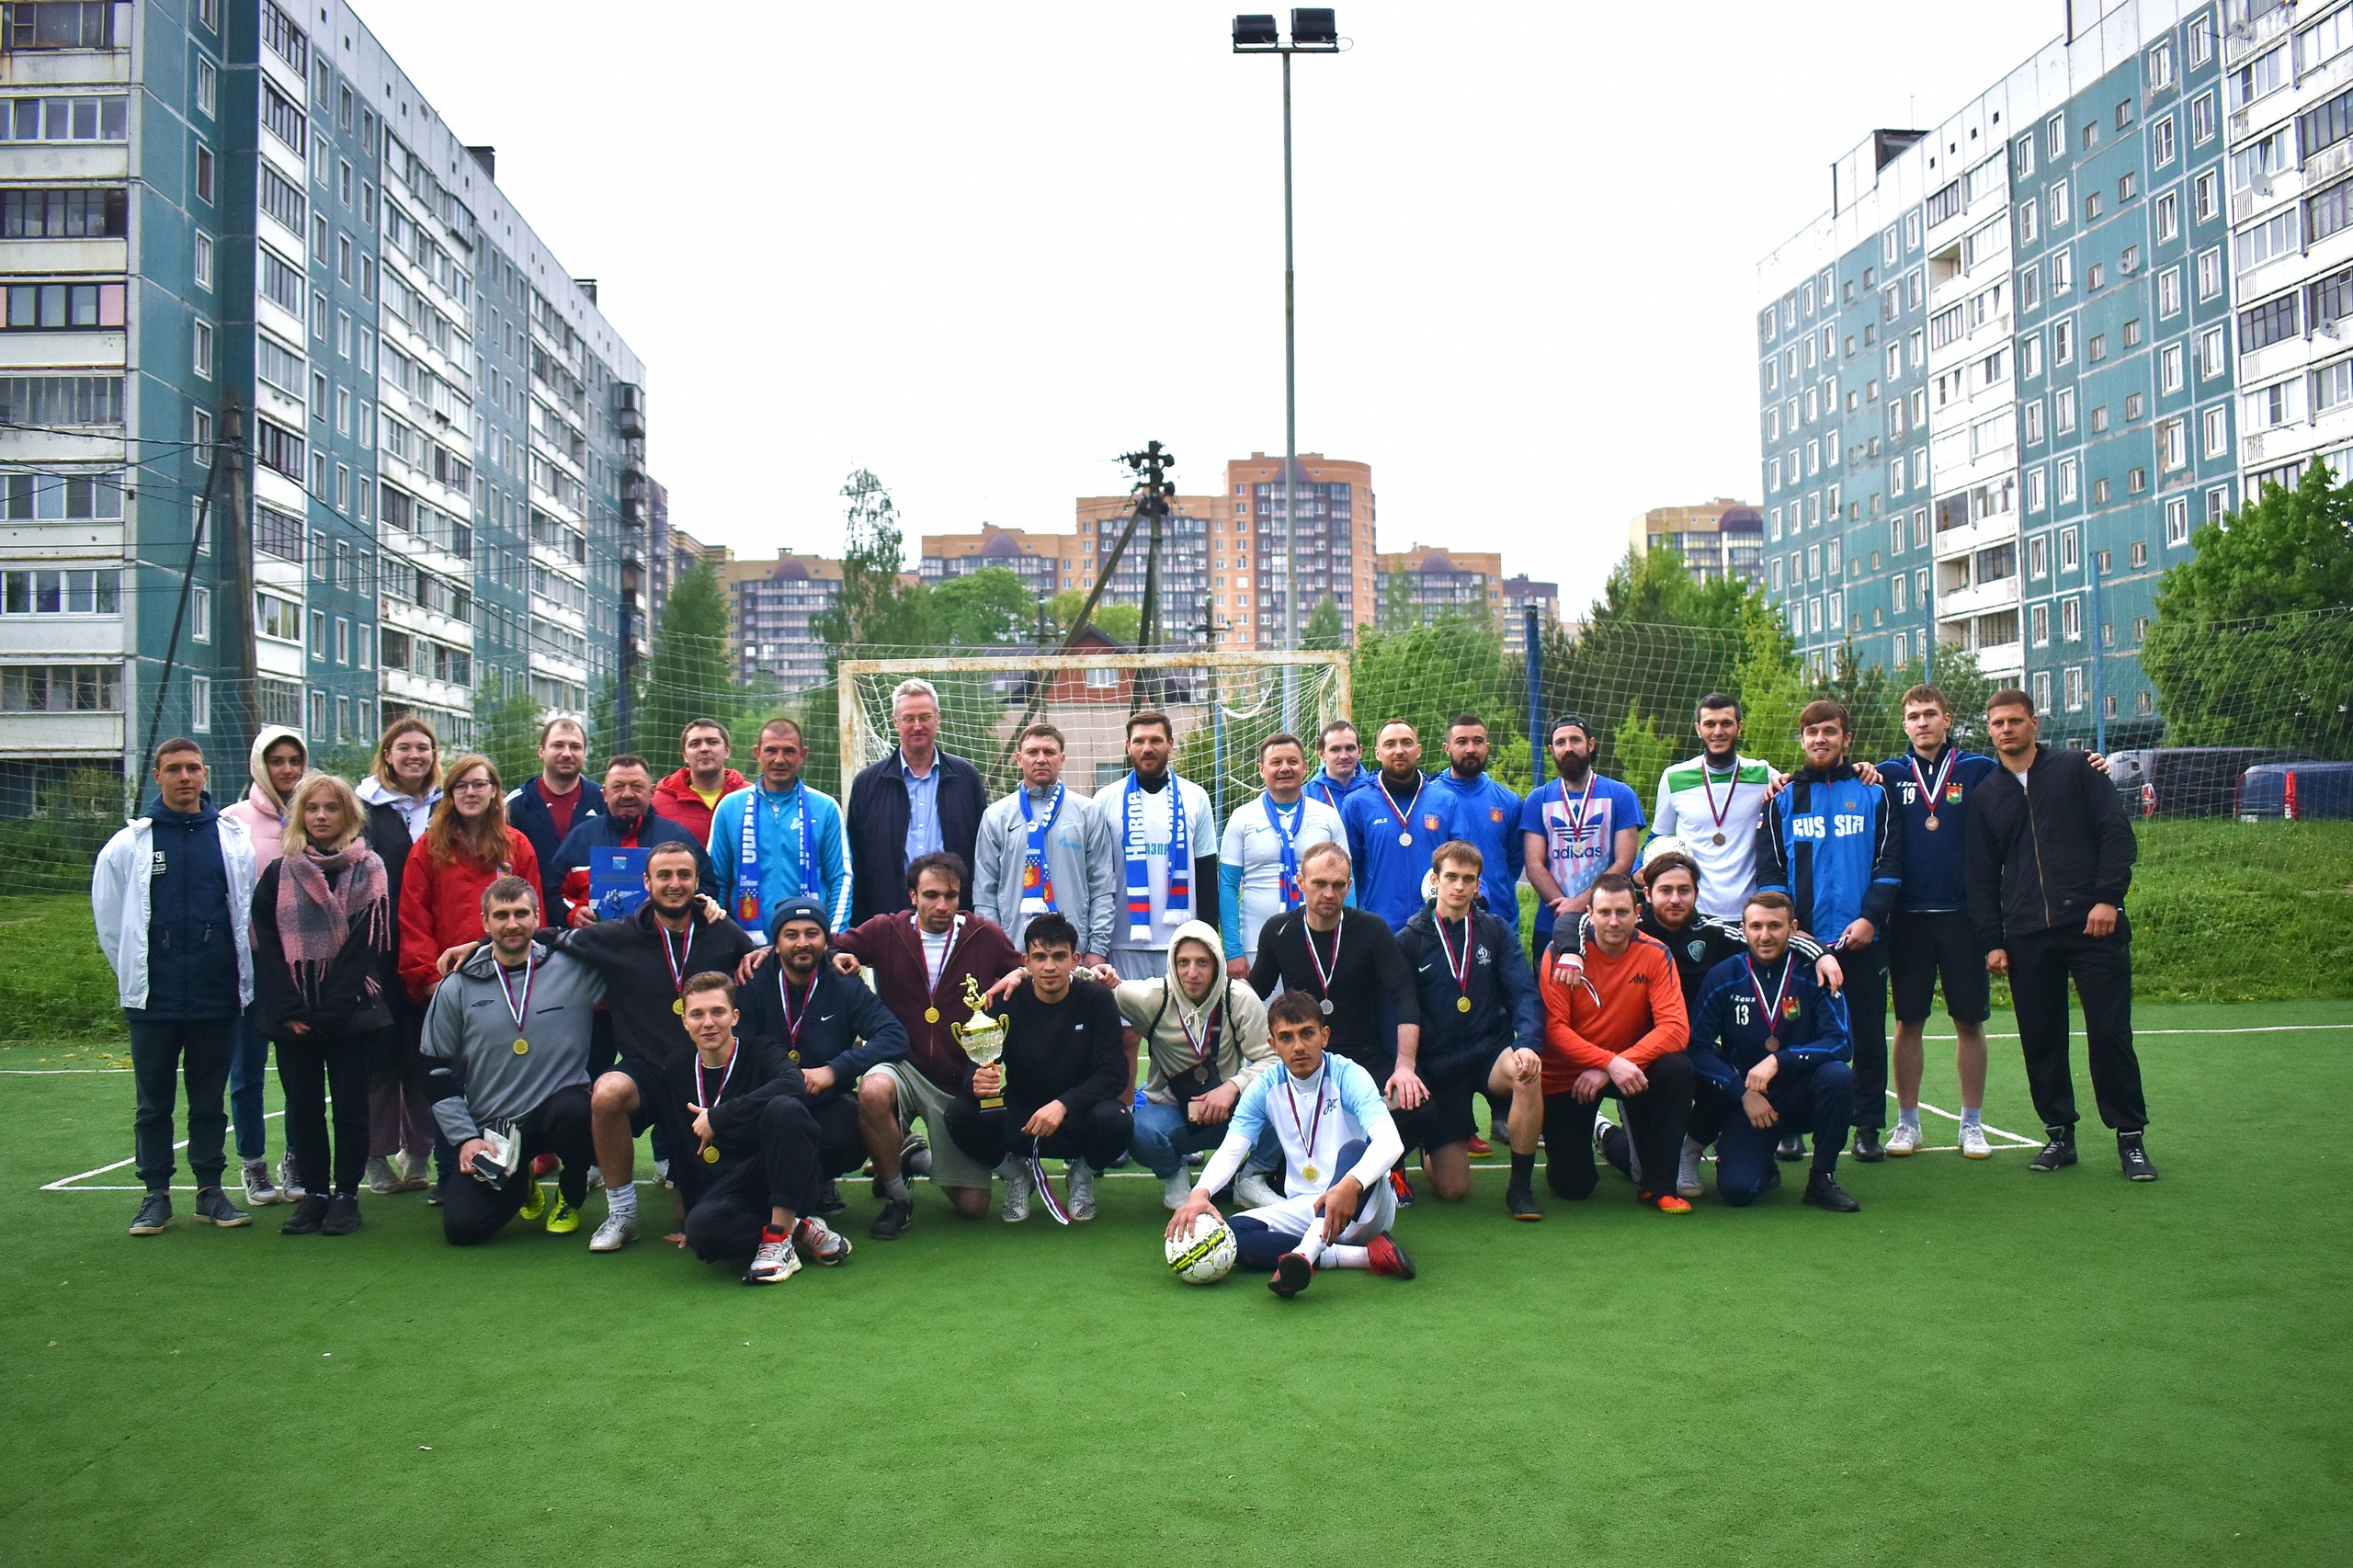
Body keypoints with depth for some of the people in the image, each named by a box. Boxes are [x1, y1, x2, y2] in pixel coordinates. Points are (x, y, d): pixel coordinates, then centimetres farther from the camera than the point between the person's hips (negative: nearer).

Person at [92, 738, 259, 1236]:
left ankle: (210, 1190, 18)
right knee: (154, 1103, 7)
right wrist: (133, 973, 8)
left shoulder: (233, 839, 4)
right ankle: (156, 1194, 16)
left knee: (210, 1100, 9)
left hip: (217, 998, 1)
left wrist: (242, 976, 5)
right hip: (152, 1000, -1)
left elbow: (249, 912, 7)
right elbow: (108, 917, 7)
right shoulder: (128, 844, 1)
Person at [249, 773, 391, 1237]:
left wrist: (331, 1010, -13)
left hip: (351, 1013, -2)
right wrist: (289, 1011, -8)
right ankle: (316, 1192, 15)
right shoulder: (277, 875, 9)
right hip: (292, 1016, 2)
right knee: (303, 1107, 5)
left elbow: (369, 946, -5)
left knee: (350, 1106, 1)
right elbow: (266, 947, 4)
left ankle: (346, 1194, 10)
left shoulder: (369, 871, 2)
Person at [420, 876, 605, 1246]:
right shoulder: (456, 989, 5)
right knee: (461, 1227, -14)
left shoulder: (576, 968, -2)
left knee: (574, 1109, -37)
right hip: (490, 1131, 2)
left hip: (558, 1111, -2)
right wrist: (465, 1137, -1)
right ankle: (519, 1186, 24)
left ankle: (570, 1197, -1)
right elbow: (439, 1073, 9)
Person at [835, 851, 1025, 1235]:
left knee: (973, 1205, -2)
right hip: (903, 1068, -1)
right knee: (873, 1090, -39)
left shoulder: (985, 936, -2)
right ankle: (897, 1198, -10)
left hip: (961, 1081, 1)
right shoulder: (886, 932, -2)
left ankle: (920, 1158, 35)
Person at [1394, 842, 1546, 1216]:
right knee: (1453, 1190, -5)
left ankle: (1521, 1187, -18)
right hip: (1437, 1068, -1)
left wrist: (1528, 1043, -25)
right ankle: (1430, 1149, 34)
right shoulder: (1410, 940, 1)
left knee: (1527, 1071, -36)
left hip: (1490, 1053, 1)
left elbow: (1524, 994, -6)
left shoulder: (1497, 933, 4)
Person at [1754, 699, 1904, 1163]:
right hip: (1799, 938, 0)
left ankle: (1868, 1128, 13)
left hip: (1862, 936, 0)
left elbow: (1889, 863, 2)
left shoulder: (1873, 793, 7)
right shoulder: (1783, 798, 10)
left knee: (1867, 1034, 4)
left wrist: (1870, 917, -11)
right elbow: (1769, 868, 6)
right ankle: (1789, 1126, 10)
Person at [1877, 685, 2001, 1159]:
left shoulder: (1978, 771, 4)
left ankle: (1972, 1123, 16)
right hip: (1907, 917, 1)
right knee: (1908, 1021, 5)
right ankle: (1907, 1122, 15)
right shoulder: (1889, 775, 7)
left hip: (1963, 913, -1)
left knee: (1969, 1021, 4)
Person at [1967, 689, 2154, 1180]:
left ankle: (2130, 1137, 7)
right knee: (2040, 1038, 4)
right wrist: (1991, 940, 6)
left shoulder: (2076, 769, 6)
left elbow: (2117, 833, 0)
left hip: (2092, 923, -3)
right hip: (2026, 937, 3)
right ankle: (2059, 1134, 16)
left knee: (2110, 1032, -3)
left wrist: (2108, 897, -10)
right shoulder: (1984, 795, 14)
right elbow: (1981, 877, 13)